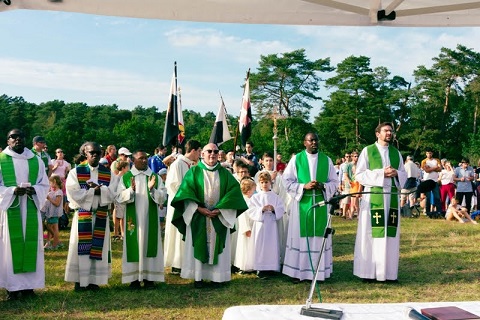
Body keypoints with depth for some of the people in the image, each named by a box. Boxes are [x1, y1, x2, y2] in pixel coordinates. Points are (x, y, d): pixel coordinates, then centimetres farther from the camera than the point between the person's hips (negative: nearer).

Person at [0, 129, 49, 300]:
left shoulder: (36, 160, 9)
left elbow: (45, 185, 8)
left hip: (31, 210, 2)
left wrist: (33, 190, -12)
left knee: (31, 245, 3)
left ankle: (28, 284, 12)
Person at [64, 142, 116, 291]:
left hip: (101, 216, 2)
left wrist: (96, 188, -17)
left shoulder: (108, 173, 6)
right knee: (81, 247, 1)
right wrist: (95, 190, -13)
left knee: (98, 247, 4)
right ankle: (79, 280, 9)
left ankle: (94, 280, 13)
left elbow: (112, 194, -6)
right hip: (82, 215, -2)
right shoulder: (76, 172, 0)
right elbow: (73, 194, -13)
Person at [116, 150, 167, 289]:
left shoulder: (156, 177, 5)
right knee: (134, 246, 1)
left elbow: (163, 198, -1)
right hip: (133, 219, -1)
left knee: (150, 245, 3)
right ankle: (134, 277, 10)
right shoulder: (126, 177, 2)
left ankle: (149, 277, 11)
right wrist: (131, 190, -21)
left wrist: (152, 189, -18)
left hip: (150, 219, 1)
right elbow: (119, 197, -5)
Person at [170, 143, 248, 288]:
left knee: (217, 246, 2)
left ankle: (216, 276, 7)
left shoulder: (224, 173, 9)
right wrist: (200, 209, -16)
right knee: (198, 246, 0)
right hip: (198, 217, -1)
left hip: (219, 217, 2)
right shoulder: (194, 171, 4)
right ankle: (198, 277, 5)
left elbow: (234, 192, 0)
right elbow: (186, 192, -5)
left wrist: (219, 209, -12)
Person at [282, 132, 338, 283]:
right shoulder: (296, 159, 2)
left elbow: (334, 182, 8)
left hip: (320, 204, 2)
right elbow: (287, 181, -1)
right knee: (300, 236, 0)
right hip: (301, 203, -2)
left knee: (319, 236, 3)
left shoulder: (326, 160, 7)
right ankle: (297, 271, 8)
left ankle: (318, 271, 12)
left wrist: (323, 186, -12)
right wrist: (304, 186, -14)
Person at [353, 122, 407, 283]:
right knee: (371, 234, -4)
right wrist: (381, 173, -14)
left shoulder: (396, 153, 14)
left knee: (390, 235, 3)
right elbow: (359, 174, -4)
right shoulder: (367, 151, 2)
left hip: (392, 196, 4)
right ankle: (369, 271, 2)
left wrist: (396, 173, -7)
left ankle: (388, 272, 8)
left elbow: (404, 175, 15)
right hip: (373, 196, -4)